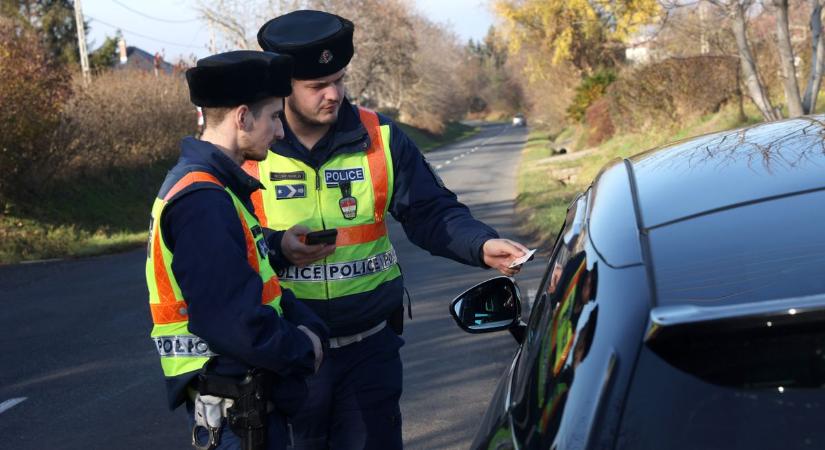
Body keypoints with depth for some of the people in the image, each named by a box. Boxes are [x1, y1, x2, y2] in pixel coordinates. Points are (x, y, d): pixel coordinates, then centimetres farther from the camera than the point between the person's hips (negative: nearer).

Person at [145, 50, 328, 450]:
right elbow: (235, 322, -27)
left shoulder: (216, 187, 9)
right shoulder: (201, 201, -23)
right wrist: (304, 351, -11)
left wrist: (310, 329, -2)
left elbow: (255, 281, 14)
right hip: (232, 412, -10)